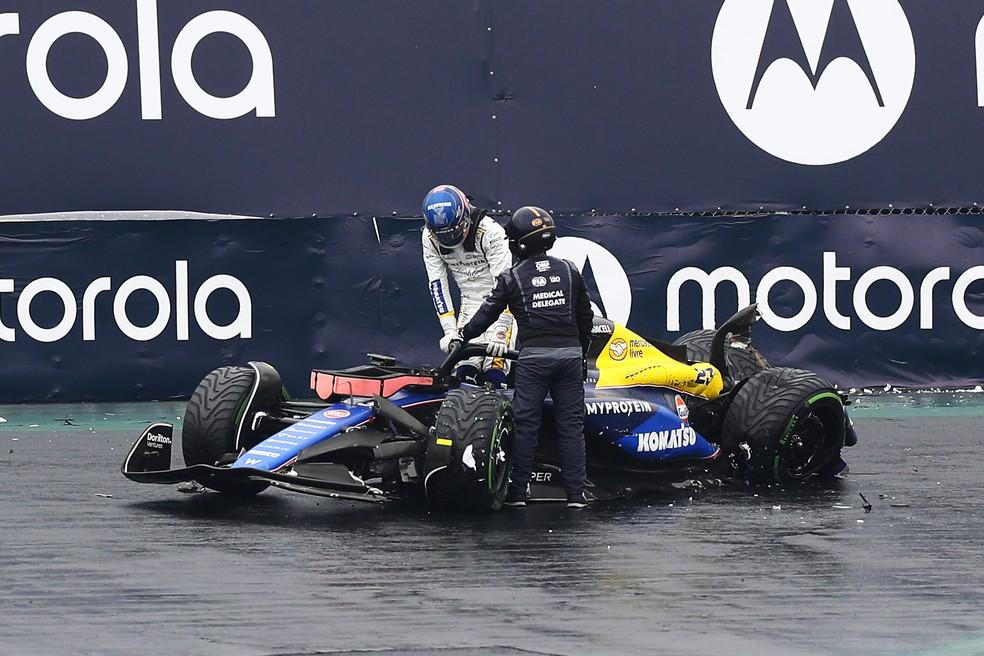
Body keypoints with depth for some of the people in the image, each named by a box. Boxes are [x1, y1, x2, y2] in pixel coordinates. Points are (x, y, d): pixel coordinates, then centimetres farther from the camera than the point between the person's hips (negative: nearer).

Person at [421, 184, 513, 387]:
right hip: (470, 304, 5)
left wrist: (500, 332, -32)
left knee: (493, 376, -17)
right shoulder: (430, 237, -10)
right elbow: (437, 284, -5)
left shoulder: (490, 232, -26)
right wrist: (450, 331, -12)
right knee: (462, 375, -7)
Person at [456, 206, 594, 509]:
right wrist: (582, 354, 26)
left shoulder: (512, 277, -1)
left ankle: (517, 492, 4)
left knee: (526, 424, 3)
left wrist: (462, 337, 22)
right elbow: (585, 317, 14)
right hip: (569, 353, 3)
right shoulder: (569, 271, 9)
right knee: (571, 424, 5)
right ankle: (575, 494, 3)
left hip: (533, 356, -3)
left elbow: (487, 314, 5)